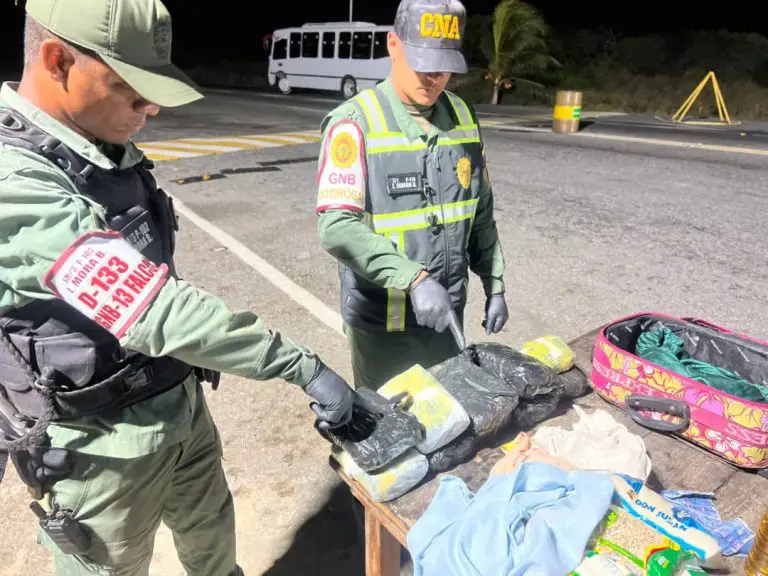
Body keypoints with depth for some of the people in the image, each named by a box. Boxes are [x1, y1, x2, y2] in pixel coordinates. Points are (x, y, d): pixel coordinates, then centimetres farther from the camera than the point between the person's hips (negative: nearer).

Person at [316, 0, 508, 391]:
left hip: (447, 314, 5)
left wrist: (494, 284, 10)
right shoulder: (355, 122, -15)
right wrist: (413, 278, -31)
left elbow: (481, 214, 10)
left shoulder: (463, 116, 3)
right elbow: (337, 227, -24)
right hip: (381, 321, -5)